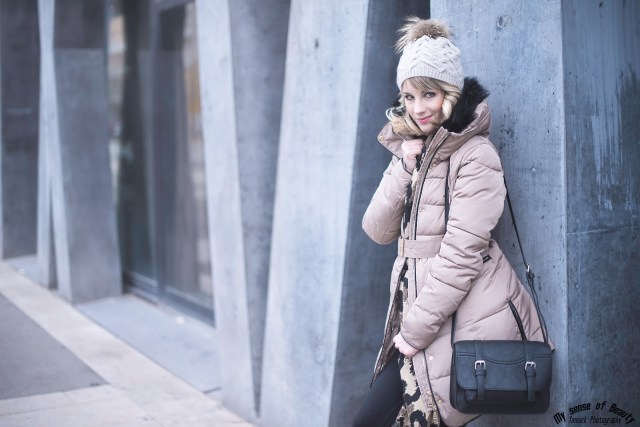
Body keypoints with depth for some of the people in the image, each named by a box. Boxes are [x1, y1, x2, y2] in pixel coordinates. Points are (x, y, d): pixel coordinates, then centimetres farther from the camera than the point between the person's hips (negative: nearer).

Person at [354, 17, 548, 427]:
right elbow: (378, 231, 6)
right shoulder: (413, 150, 13)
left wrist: (414, 330, -15)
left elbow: (462, 254, -17)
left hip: (464, 322, -8)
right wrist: (404, 168, -8)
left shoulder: (475, 155, -12)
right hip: (420, 314, 8)